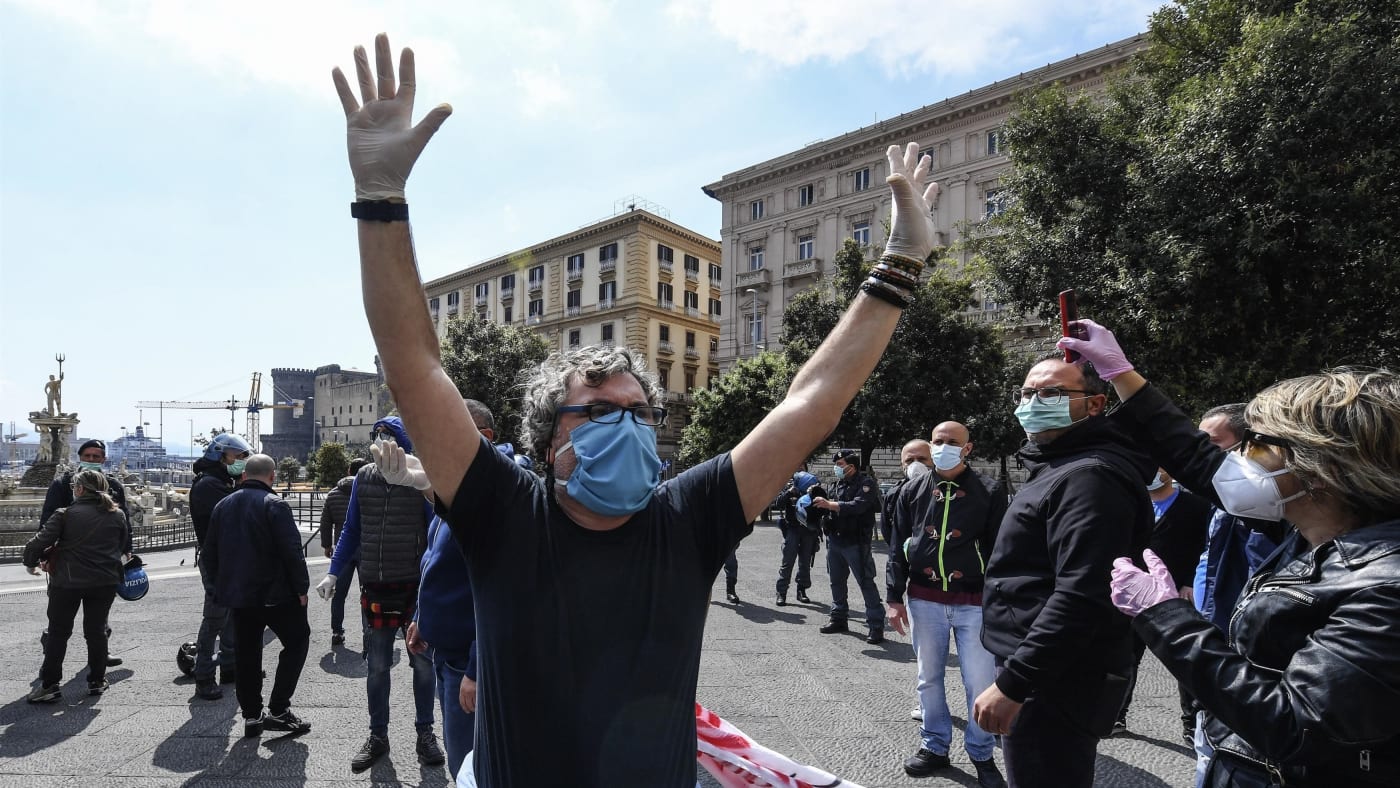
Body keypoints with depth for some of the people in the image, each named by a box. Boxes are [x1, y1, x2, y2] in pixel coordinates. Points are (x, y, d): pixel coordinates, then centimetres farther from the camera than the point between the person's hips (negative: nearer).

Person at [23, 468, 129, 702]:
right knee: (96, 630, 12)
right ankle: (97, 681, 17)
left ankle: (49, 685, 10)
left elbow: (40, 541, -9)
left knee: (58, 632, 9)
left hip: (68, 581, -3)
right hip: (105, 582, 3)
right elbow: (123, 545, 9)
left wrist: (31, 563, 9)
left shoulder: (66, 514, -8)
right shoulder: (117, 514, 3)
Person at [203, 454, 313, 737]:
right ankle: (278, 709, -1)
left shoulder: (223, 505, 9)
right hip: (274, 593, -7)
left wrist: (222, 585, 24)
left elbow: (209, 553, 16)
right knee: (297, 641, 5)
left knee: (247, 653, 14)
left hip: (236, 595, 7)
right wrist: (301, 588, -9)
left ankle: (252, 715, 19)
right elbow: (292, 551, -18)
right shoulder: (274, 504, -13)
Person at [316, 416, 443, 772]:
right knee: (377, 666, 14)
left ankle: (425, 732, 28)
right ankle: (377, 736, 31)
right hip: (375, 589, 3)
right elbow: (351, 530, 10)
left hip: (415, 589, -3)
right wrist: (333, 573, 7)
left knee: (423, 663, 10)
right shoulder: (364, 478, 1)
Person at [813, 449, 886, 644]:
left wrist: (829, 504, -27)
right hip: (835, 540, 8)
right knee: (837, 581, 15)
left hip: (855, 542, -7)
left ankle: (876, 625, 3)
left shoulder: (866, 483, -9)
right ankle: (839, 619, 28)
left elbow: (858, 506, -24)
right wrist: (820, 500, -1)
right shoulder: (838, 484, 14)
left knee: (866, 583, -4)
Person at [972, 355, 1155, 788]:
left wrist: (1012, 682, -25)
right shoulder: (1059, 468, 16)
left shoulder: (1090, 476, -18)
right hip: (1049, 675, 10)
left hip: (1057, 684, -10)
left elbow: (1080, 596, -27)